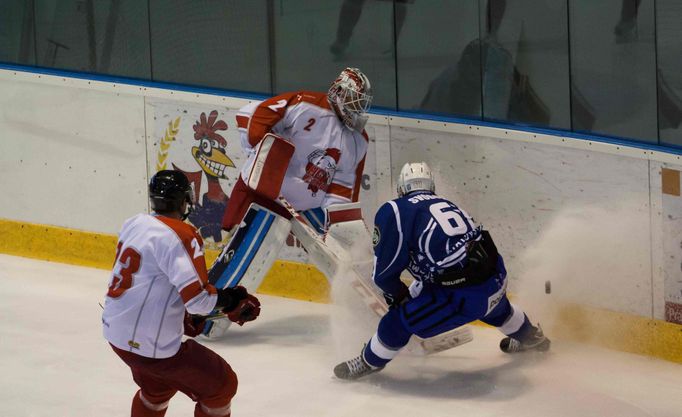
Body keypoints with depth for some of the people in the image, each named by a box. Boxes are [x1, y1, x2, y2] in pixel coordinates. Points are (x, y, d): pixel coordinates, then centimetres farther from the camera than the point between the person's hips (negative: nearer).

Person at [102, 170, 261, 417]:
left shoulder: (134, 224, 4)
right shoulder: (180, 236, -21)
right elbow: (198, 298, -27)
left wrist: (183, 315, 23)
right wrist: (229, 300, -8)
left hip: (116, 330, 9)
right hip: (150, 345, -9)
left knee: (157, 387, 34)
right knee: (221, 386, 5)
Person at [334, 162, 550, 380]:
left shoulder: (394, 211, 0)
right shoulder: (447, 205, 21)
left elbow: (384, 271, -1)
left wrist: (399, 295, 20)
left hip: (464, 297, -7)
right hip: (497, 283, 7)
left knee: (398, 321, 10)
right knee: (494, 309, 41)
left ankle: (369, 362, 30)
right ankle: (532, 337, 66)